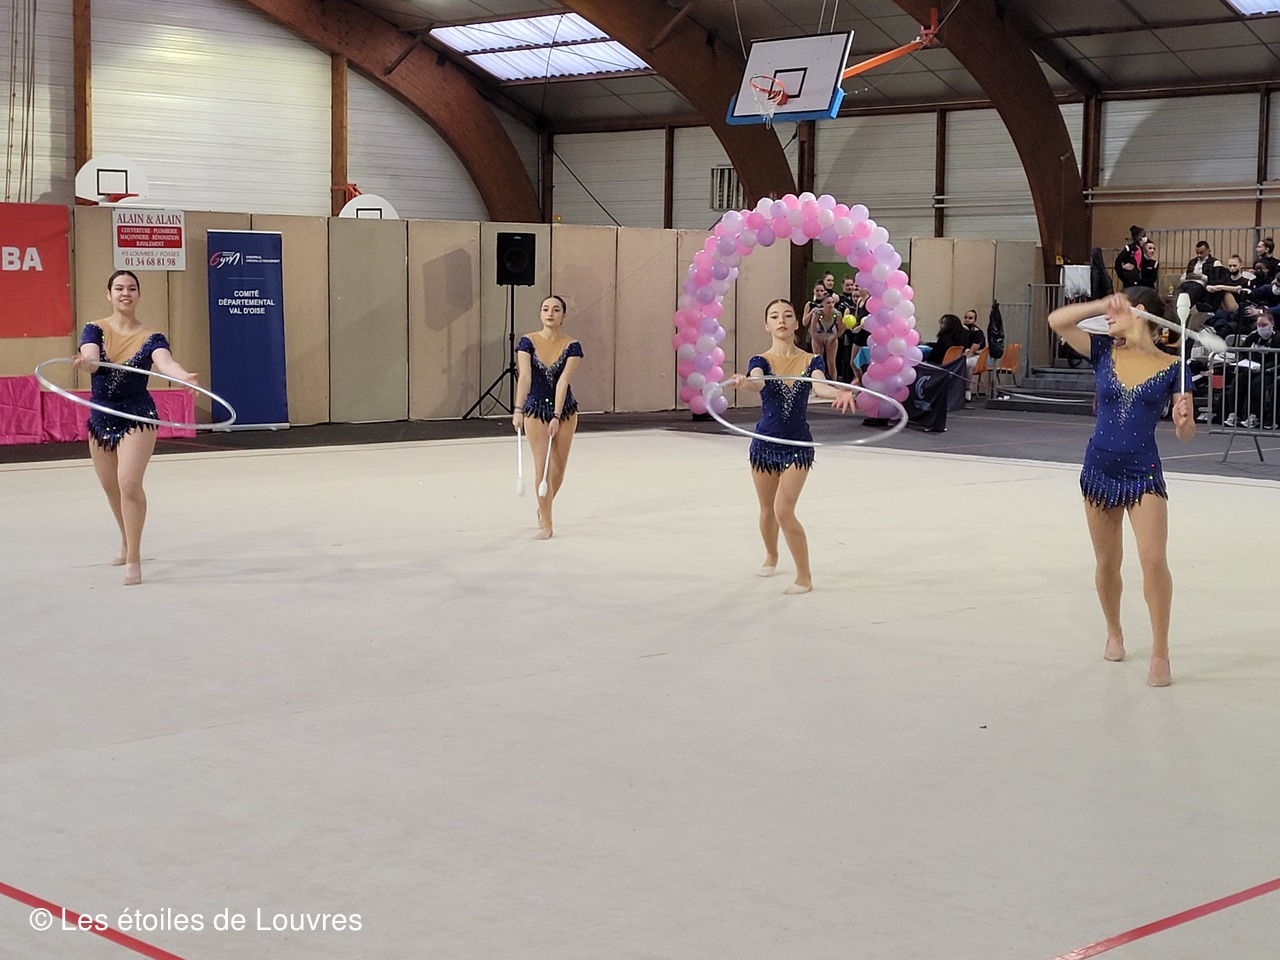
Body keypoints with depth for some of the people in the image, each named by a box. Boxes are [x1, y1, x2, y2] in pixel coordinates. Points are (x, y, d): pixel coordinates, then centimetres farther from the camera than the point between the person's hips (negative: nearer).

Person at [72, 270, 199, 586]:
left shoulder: (151, 338, -7)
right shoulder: (95, 330, -2)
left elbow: (165, 362, -27)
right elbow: (90, 359, -22)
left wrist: (185, 377, -50)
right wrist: (83, 363, -48)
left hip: (137, 418, -4)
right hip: (100, 419, 4)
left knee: (129, 484, -20)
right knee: (111, 487, 18)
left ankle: (133, 559, -13)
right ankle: (127, 543, 43)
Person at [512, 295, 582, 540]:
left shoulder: (572, 346, -10)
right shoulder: (528, 342, -9)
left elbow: (563, 381, -18)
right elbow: (524, 376, -19)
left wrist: (557, 416, -25)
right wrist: (518, 410, -30)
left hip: (564, 410, 1)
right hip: (536, 409, -1)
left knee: (558, 468, 12)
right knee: (541, 467, -6)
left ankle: (543, 508, 38)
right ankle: (546, 524, 0)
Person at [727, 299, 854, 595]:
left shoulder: (811, 361, -3)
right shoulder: (761, 360, -4)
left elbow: (820, 385, -23)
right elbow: (757, 382, -27)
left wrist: (839, 393, -48)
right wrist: (742, 382, -53)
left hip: (798, 446, -2)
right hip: (765, 444, 2)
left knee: (784, 510, -14)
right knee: (768, 510, 16)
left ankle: (804, 577, 0)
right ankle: (771, 556, 46)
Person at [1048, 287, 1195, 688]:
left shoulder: (1171, 368, -4)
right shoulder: (1104, 351, 1)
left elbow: (1185, 432, -6)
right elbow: (1056, 320, -10)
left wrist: (1183, 421, -28)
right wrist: (1102, 305, -16)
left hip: (1144, 473, -3)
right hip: (1100, 468, 3)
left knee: (1154, 560, -16)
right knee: (1107, 564, 13)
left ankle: (1160, 653, -7)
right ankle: (1114, 634, 35)